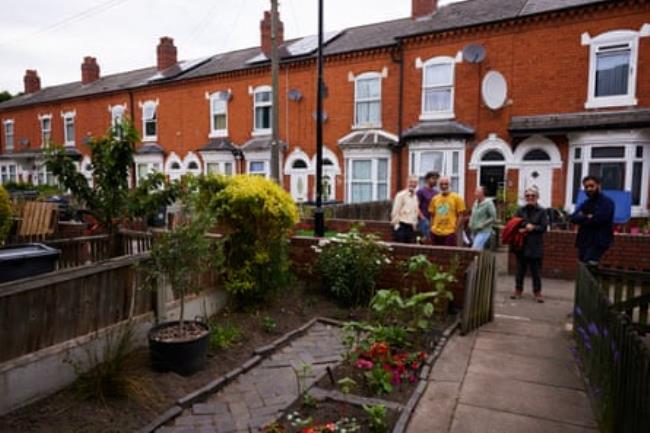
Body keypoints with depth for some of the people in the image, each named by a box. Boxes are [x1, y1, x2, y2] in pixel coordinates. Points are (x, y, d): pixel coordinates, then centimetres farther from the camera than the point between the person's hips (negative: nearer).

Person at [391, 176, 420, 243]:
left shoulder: (415, 197, 13)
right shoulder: (401, 195, -8)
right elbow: (395, 211, -9)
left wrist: (414, 224, 13)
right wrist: (396, 224, -11)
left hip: (411, 227, 7)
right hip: (401, 226, -7)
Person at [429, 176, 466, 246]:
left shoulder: (456, 198, -2)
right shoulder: (434, 199, 9)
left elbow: (460, 216, -3)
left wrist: (455, 229, -9)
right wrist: (432, 227, 5)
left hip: (450, 233, -4)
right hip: (435, 233, 4)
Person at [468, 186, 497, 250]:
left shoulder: (488, 203, -11)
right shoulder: (476, 202, 10)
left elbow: (493, 218, -13)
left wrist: (482, 225, -16)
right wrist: (471, 224, 6)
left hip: (484, 231, -7)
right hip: (474, 231, 7)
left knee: (475, 248, -20)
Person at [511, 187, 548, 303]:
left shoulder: (542, 211, 0)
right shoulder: (520, 210, 6)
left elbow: (544, 227, -7)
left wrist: (533, 228, -19)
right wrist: (519, 230, -16)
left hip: (535, 246, -2)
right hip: (521, 244, 2)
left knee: (535, 270, 4)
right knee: (520, 269, 11)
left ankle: (537, 291, 16)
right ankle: (518, 289, 22)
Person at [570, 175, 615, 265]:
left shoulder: (606, 202, -3)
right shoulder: (585, 204, 18)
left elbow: (598, 219, -18)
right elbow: (573, 218, 3)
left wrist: (582, 218, -2)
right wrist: (587, 217, -14)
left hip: (598, 242, -7)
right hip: (584, 241, 7)